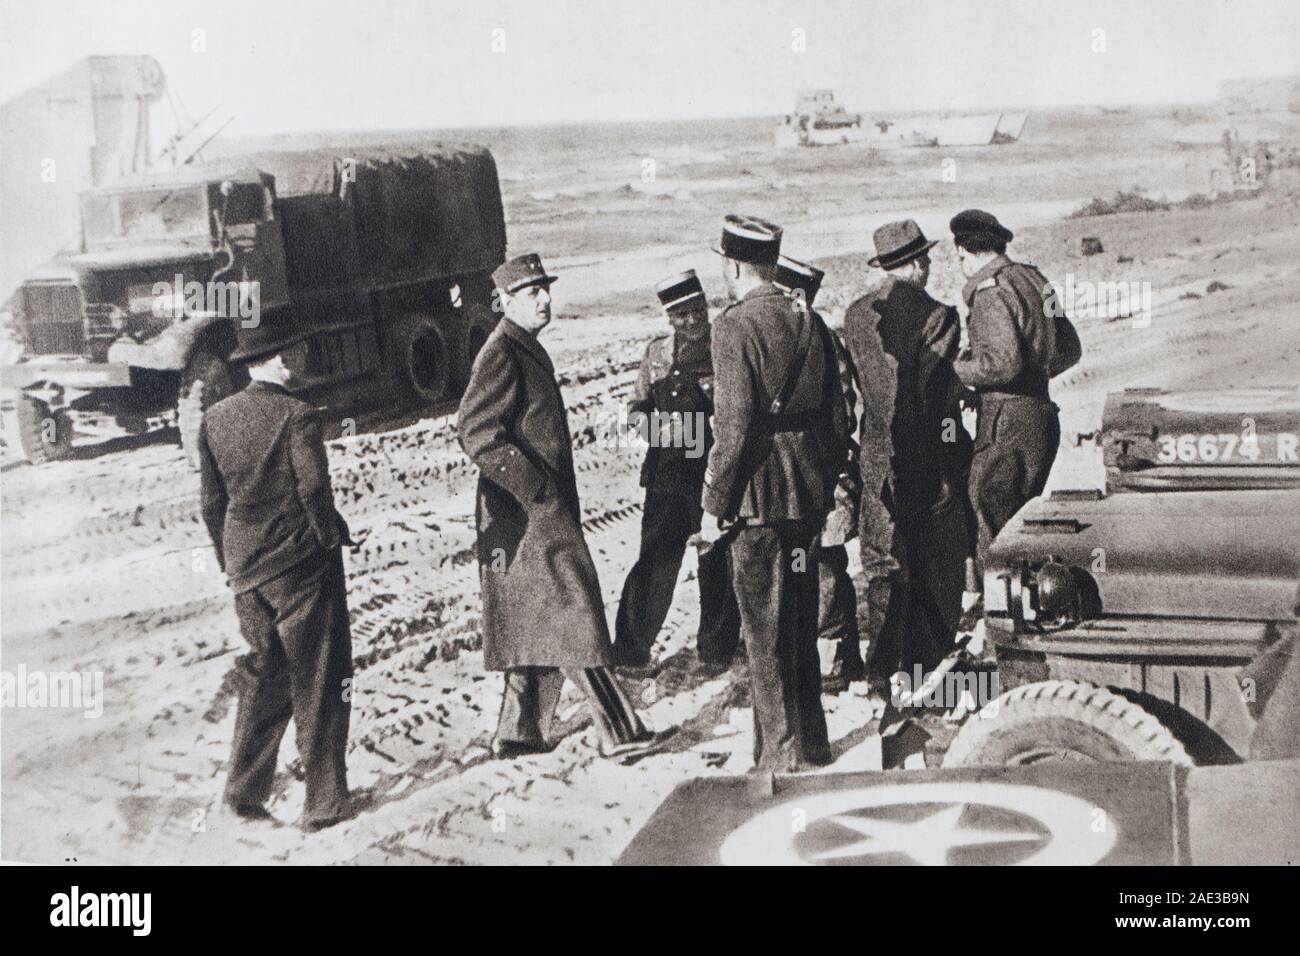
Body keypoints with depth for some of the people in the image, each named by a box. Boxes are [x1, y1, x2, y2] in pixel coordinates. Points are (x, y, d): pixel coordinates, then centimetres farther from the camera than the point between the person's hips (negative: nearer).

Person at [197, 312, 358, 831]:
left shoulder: (216, 418, 4)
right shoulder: (296, 415, -14)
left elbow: (211, 502, 8)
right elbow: (314, 488, -20)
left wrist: (231, 563, 17)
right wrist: (332, 535, -3)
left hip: (246, 570, 6)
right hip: (301, 565, -6)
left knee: (264, 675, 20)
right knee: (318, 682, 5)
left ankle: (245, 789, 18)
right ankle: (324, 802, 10)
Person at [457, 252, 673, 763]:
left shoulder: (529, 350, 18)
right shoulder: (500, 354, -13)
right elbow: (476, 433, -21)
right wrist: (537, 489, -20)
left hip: (547, 508, 10)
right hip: (528, 511, -10)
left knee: (541, 624, 13)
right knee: (573, 613, -10)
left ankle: (519, 732, 20)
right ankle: (619, 732, -8)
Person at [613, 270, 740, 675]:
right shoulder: (658, 352, 5)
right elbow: (637, 405, 14)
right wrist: (652, 422, -6)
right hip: (668, 473, 1)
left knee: (718, 561, 7)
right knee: (657, 562, -3)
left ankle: (717, 649, 24)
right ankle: (630, 651, 6)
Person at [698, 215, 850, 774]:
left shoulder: (735, 326, -14)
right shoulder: (810, 324, 8)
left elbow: (734, 428, -18)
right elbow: (837, 419, 12)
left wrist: (714, 506, -10)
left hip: (756, 501, -7)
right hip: (807, 498, 7)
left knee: (764, 629, 1)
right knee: (801, 623, 17)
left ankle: (781, 753, 7)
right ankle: (811, 742, 26)